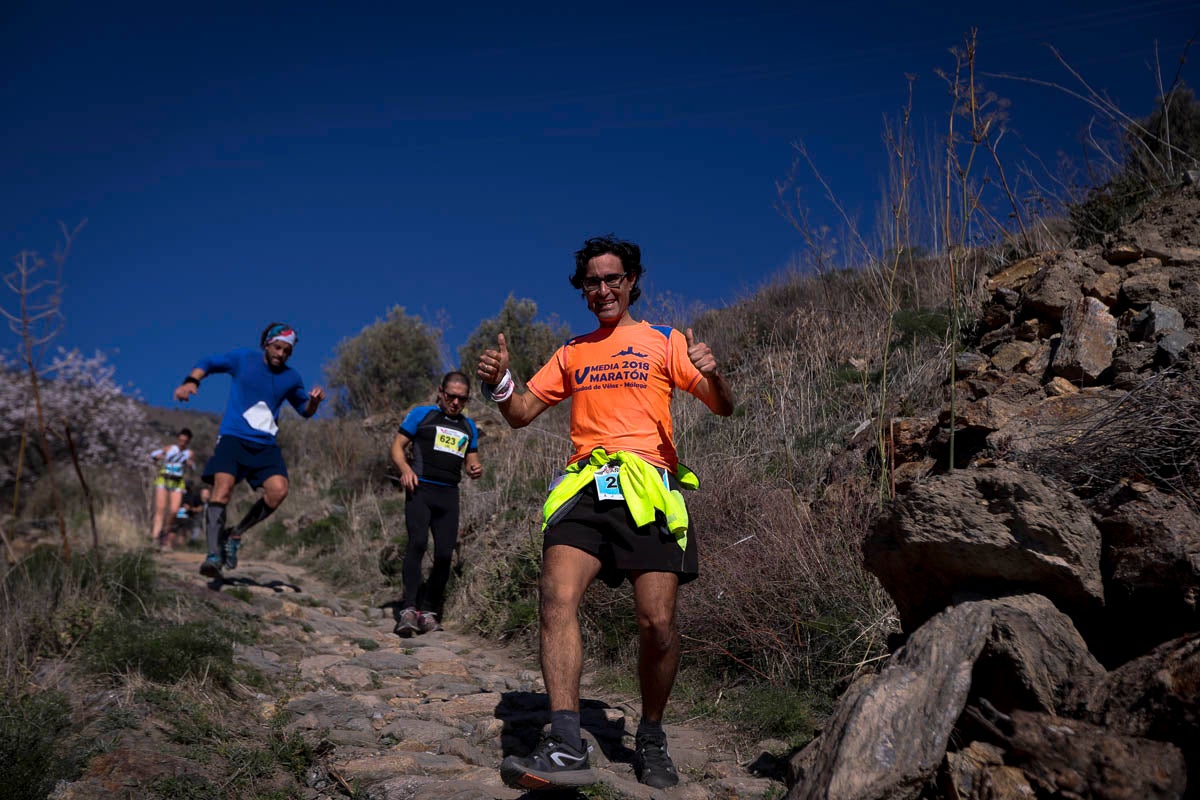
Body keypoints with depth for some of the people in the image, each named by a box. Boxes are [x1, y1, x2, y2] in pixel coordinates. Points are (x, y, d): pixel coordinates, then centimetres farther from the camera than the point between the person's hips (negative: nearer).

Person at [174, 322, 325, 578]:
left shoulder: (291, 378, 9)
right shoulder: (243, 358, 2)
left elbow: (305, 411, 18)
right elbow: (208, 363, 9)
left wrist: (315, 401, -5)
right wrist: (191, 381, -11)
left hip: (265, 444, 3)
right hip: (233, 437, -2)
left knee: (279, 490, -20)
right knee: (223, 487, -24)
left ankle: (235, 534, 0)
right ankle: (214, 553, -25)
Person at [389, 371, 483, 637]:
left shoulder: (468, 426, 21)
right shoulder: (422, 414, 7)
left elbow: (471, 461, 26)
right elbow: (397, 446, 5)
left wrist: (475, 470, 2)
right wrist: (405, 469, -15)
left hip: (449, 495, 4)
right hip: (420, 490, -4)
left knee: (445, 554, -4)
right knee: (417, 543, -22)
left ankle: (428, 611, 8)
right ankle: (409, 609, -22)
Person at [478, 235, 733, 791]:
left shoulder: (664, 342, 13)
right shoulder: (572, 353, 23)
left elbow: (723, 408, 7)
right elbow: (520, 415, 20)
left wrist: (712, 375, -16)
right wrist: (499, 384, -2)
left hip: (647, 488, -2)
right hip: (584, 487, 2)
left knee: (657, 622, -9)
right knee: (557, 598, -22)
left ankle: (651, 741, 15)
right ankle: (566, 745, -24)